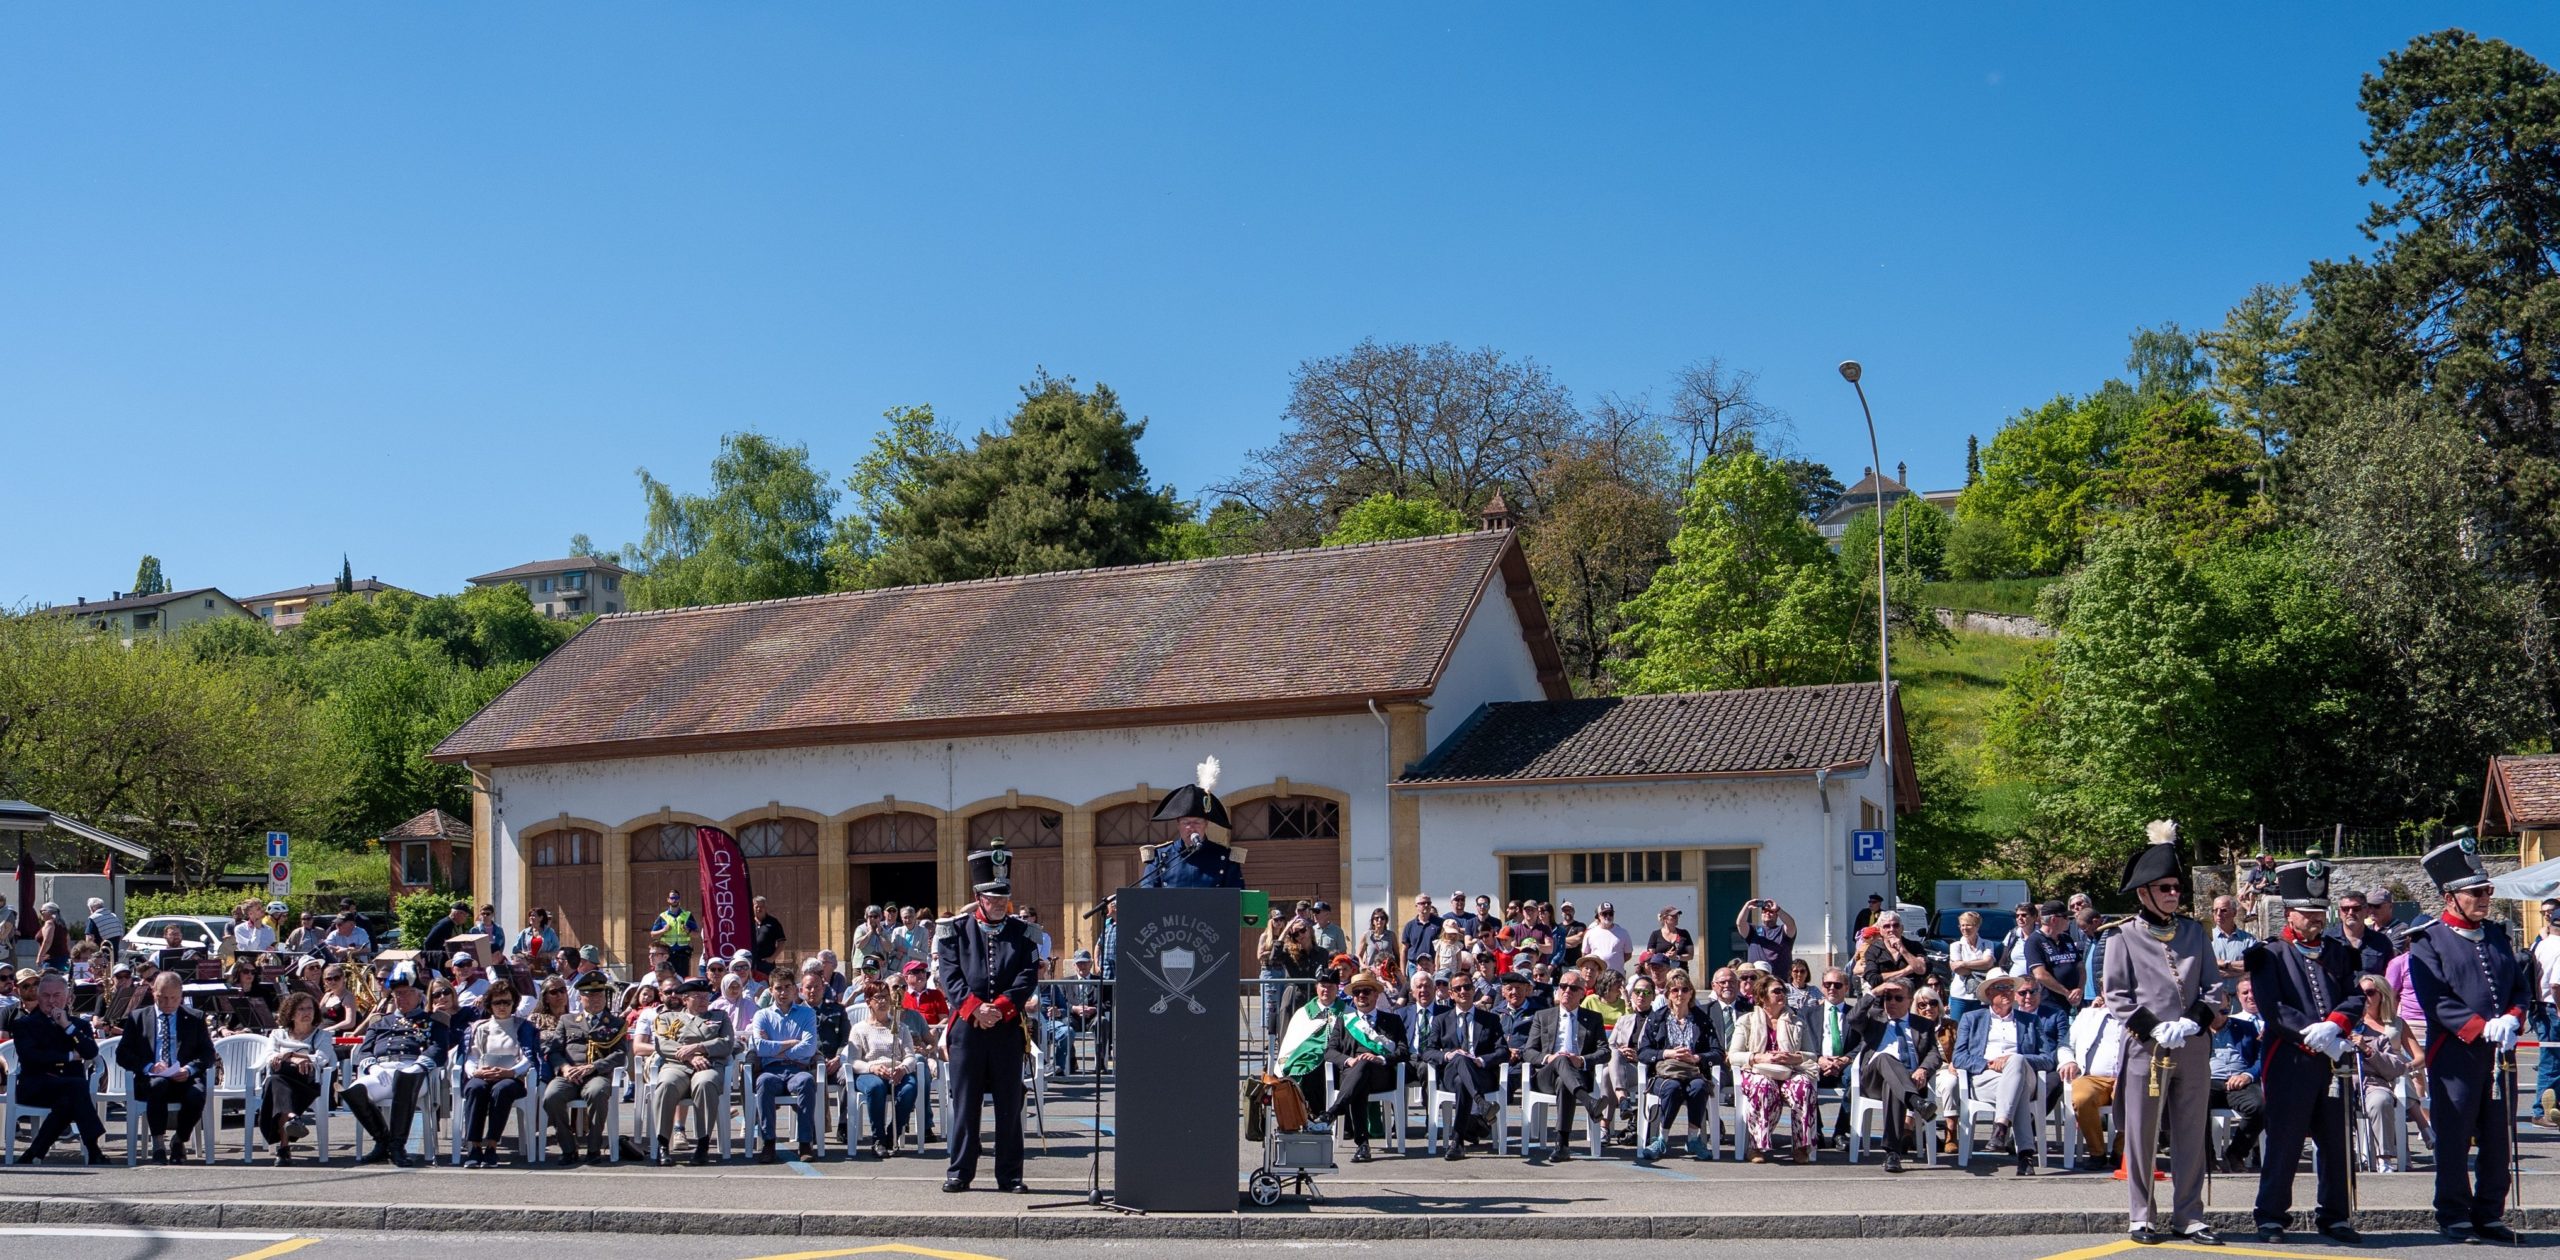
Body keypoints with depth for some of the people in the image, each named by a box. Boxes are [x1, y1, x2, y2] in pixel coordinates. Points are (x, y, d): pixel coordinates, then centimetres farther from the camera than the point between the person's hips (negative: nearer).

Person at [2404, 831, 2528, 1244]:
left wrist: (2511, 1019, -6)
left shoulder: (2497, 936, 15)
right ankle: (2455, 1218, 9)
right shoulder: (2428, 941, -4)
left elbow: (2519, 986, 14)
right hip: (2455, 1055, -5)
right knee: (2454, 1140, 0)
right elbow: (2436, 1001, -11)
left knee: (2498, 1140, 8)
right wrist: (2483, 1027, -20)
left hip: (2499, 1054, 5)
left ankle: (2490, 1215, 17)